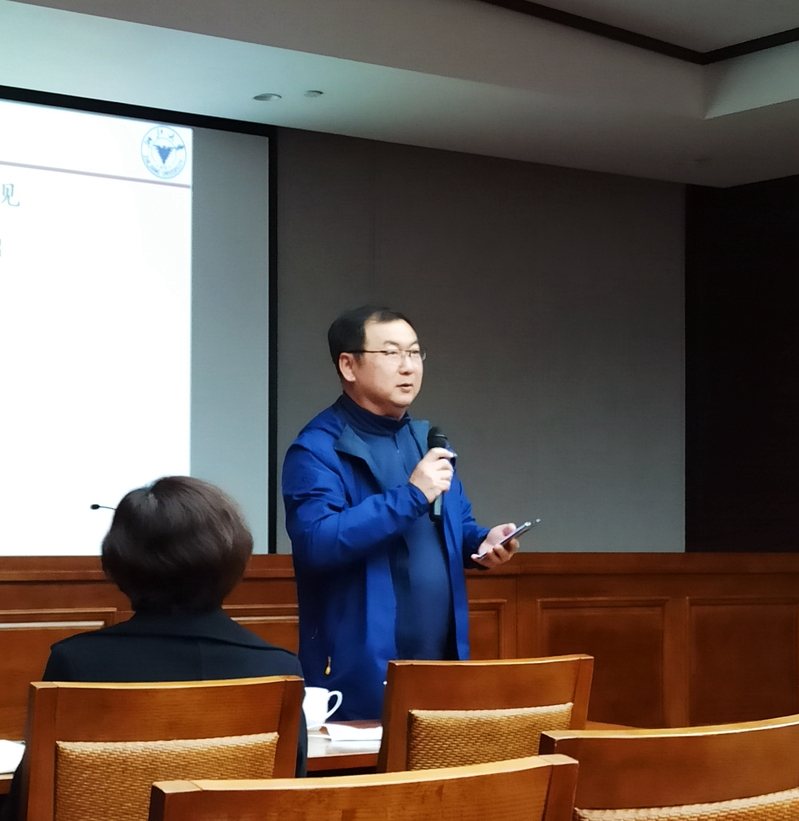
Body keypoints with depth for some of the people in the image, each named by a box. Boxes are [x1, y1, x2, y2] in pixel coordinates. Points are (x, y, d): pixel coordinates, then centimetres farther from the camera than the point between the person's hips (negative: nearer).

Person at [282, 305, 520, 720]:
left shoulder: (429, 440, 16)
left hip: (442, 664, 7)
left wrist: (484, 541, 1)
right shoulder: (317, 449, -9)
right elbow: (316, 542, -23)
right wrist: (410, 496, -23)